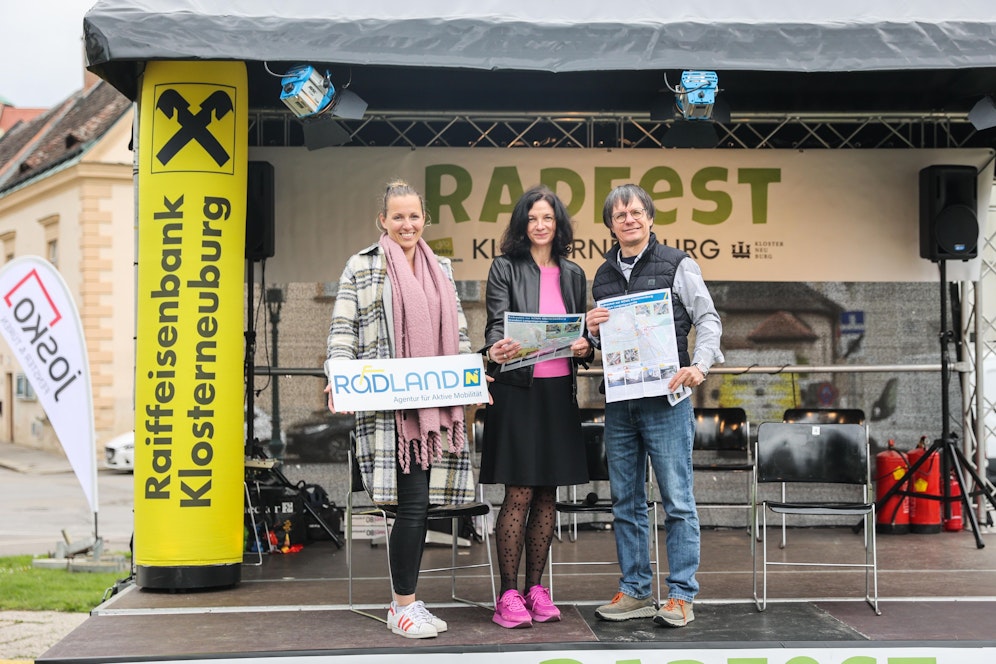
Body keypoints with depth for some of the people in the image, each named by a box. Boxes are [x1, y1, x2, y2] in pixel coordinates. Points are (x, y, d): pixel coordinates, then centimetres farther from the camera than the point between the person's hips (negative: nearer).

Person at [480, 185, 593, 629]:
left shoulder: (572, 274, 14)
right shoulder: (505, 268, 1)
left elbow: (584, 332, 17)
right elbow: (497, 321, -11)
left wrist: (585, 347, -6)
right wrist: (497, 347, -32)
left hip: (559, 391, 5)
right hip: (517, 390, -5)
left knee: (547, 494, 8)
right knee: (519, 493, -6)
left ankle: (536, 589, 18)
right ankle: (509, 595, 2)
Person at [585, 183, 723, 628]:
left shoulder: (677, 265, 1)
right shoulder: (602, 275, 15)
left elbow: (708, 320, -1)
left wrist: (699, 365, -17)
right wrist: (592, 331, -1)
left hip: (665, 397, -5)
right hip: (618, 401, 5)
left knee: (677, 500, -2)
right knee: (626, 501, 10)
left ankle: (681, 596, 5)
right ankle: (635, 591, 19)